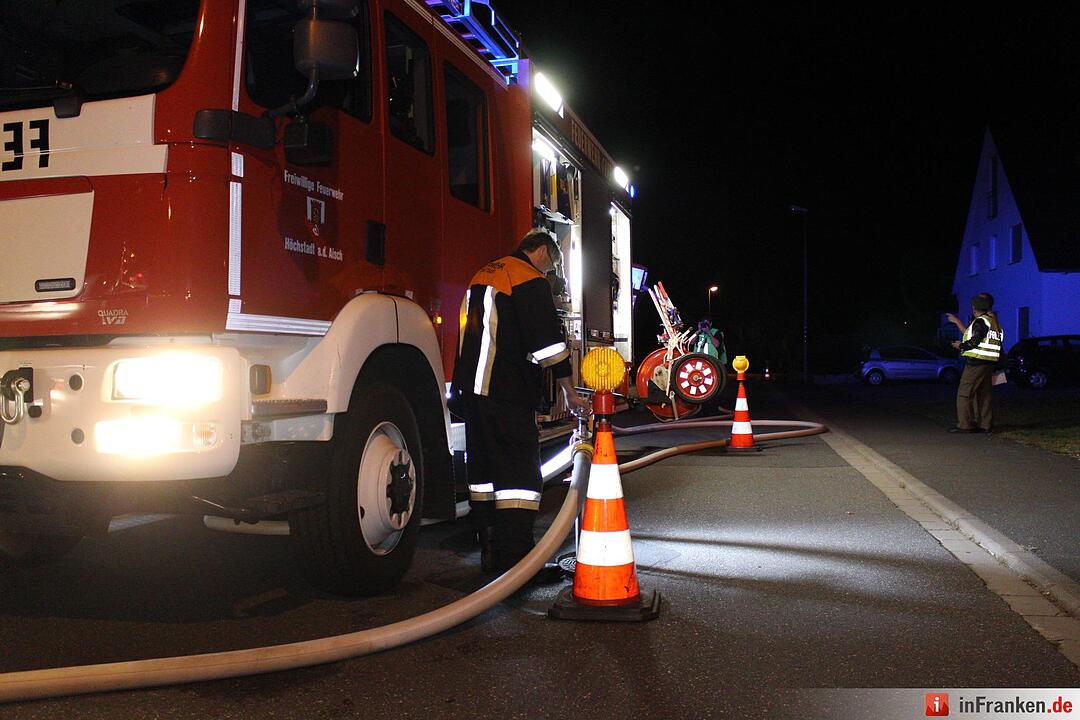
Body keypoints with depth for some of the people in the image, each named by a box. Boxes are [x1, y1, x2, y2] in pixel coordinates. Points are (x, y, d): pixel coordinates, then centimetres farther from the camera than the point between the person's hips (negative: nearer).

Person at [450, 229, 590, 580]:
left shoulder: (484, 274, 22)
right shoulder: (531, 280, -6)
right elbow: (549, 340, -12)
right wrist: (569, 392, -6)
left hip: (472, 391, 9)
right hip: (508, 394, -9)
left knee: (484, 470, 12)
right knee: (519, 473, -8)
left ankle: (490, 553, 19)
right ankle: (517, 561, -10)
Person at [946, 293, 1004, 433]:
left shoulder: (981, 321, -13)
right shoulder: (994, 321, 18)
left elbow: (974, 342, -21)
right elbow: (970, 333, 24)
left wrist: (961, 345, -3)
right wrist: (957, 322, 29)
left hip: (976, 363, -10)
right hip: (988, 364, 10)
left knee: (964, 394, -7)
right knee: (983, 395, 12)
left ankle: (965, 425, -9)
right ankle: (985, 424, 13)